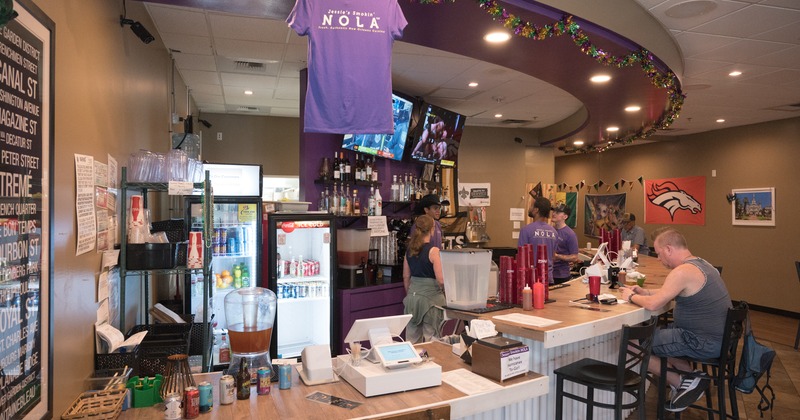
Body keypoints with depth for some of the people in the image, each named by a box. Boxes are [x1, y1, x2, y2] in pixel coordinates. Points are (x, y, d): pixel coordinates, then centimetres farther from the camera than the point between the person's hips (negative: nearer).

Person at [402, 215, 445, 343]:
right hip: (431, 297, -6)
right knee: (430, 338, 5)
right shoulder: (433, 250, -14)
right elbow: (440, 279, -17)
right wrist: (443, 290, 3)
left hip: (413, 295, 6)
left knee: (412, 338, 14)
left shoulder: (410, 250, 4)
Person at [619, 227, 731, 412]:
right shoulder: (700, 264, 9)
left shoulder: (683, 271, -23)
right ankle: (691, 376, 11)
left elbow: (653, 305, -24)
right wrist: (646, 292, 12)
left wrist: (632, 296, -5)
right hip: (717, 336, 10)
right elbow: (676, 292, 24)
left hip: (704, 343, -10)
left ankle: (681, 382, 5)